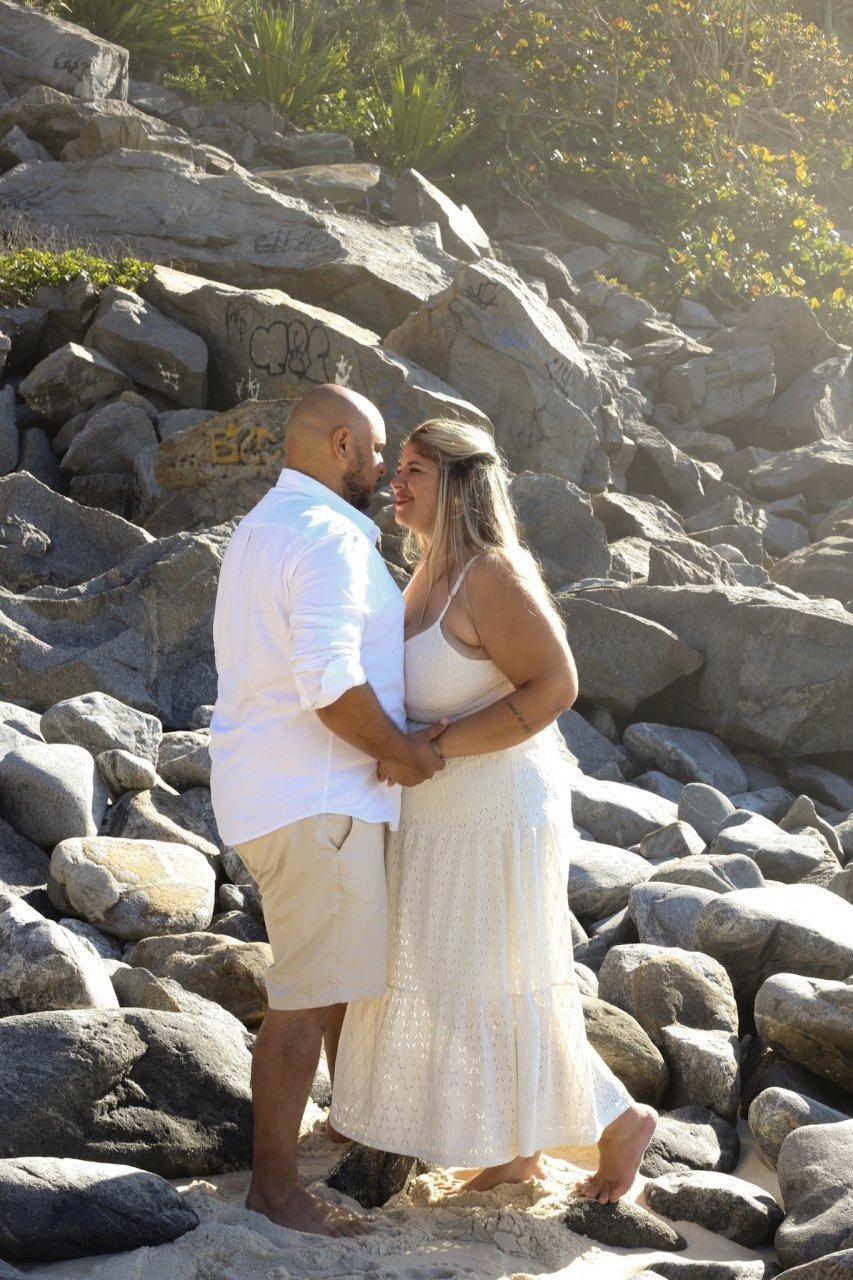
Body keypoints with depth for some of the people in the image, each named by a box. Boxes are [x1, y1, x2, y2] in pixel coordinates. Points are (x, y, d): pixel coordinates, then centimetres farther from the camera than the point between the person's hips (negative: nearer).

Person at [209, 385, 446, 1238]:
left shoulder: (262, 529, 16)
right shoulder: (329, 537, -17)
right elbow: (329, 679, -27)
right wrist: (398, 750, -12)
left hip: (272, 783, 11)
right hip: (314, 796, -11)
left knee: (349, 963, 25)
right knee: (308, 992, -5)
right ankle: (274, 1185, 2)